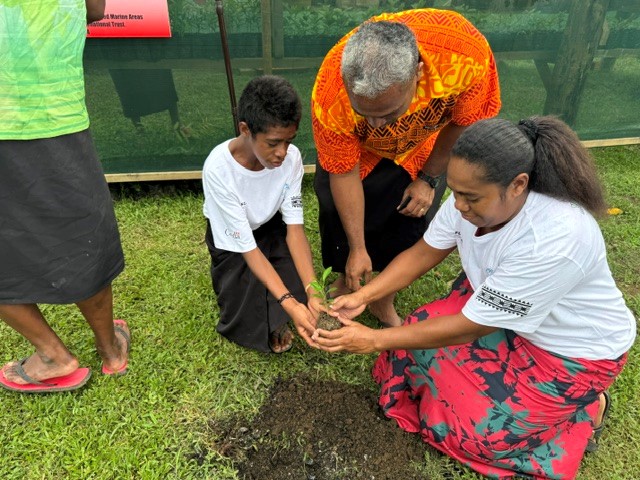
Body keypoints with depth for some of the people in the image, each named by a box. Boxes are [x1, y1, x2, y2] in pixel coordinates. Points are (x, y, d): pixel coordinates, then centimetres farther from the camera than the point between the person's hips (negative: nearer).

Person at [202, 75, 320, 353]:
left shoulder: (291, 158, -26)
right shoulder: (219, 169, -36)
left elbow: (295, 229, -22)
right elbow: (248, 248, -32)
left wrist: (312, 290, -35)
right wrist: (289, 303, -41)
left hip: (270, 225, 3)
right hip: (232, 237, -3)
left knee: (296, 279, -20)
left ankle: (274, 322, 12)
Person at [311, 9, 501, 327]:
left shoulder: (466, 53, -40)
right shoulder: (331, 98, -40)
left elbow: (466, 121, -18)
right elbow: (344, 173, -25)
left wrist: (428, 178, -10)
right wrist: (357, 249, -18)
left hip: (423, 148, 1)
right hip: (358, 149, 0)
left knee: (411, 222, -2)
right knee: (339, 216, -3)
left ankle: (384, 302, 22)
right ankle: (344, 282, 28)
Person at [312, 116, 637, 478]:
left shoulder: (555, 239, -39)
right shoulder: (475, 194, -19)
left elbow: (470, 327, -32)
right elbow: (423, 254, -7)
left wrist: (375, 341, -28)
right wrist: (362, 297, -18)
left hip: (576, 348, -6)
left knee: (471, 428, -8)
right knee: (415, 351, -6)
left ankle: (585, 408, 12)